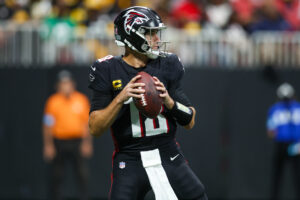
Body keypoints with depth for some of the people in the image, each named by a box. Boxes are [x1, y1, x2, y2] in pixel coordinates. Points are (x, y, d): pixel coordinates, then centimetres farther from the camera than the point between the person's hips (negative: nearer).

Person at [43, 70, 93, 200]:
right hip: (58, 143, -1)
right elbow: (48, 125, 1)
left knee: (82, 174, -4)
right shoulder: (53, 101, 2)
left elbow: (87, 123, 8)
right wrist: (48, 145, -4)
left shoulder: (81, 100, 6)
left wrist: (87, 143, 2)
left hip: (77, 143, 1)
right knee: (56, 176, 1)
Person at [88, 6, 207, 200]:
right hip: (129, 161, -3)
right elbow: (95, 129, -9)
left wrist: (168, 101, -14)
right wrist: (120, 98, -22)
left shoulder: (167, 66, 4)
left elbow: (190, 122, 5)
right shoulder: (109, 71, -4)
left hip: (169, 158, 3)